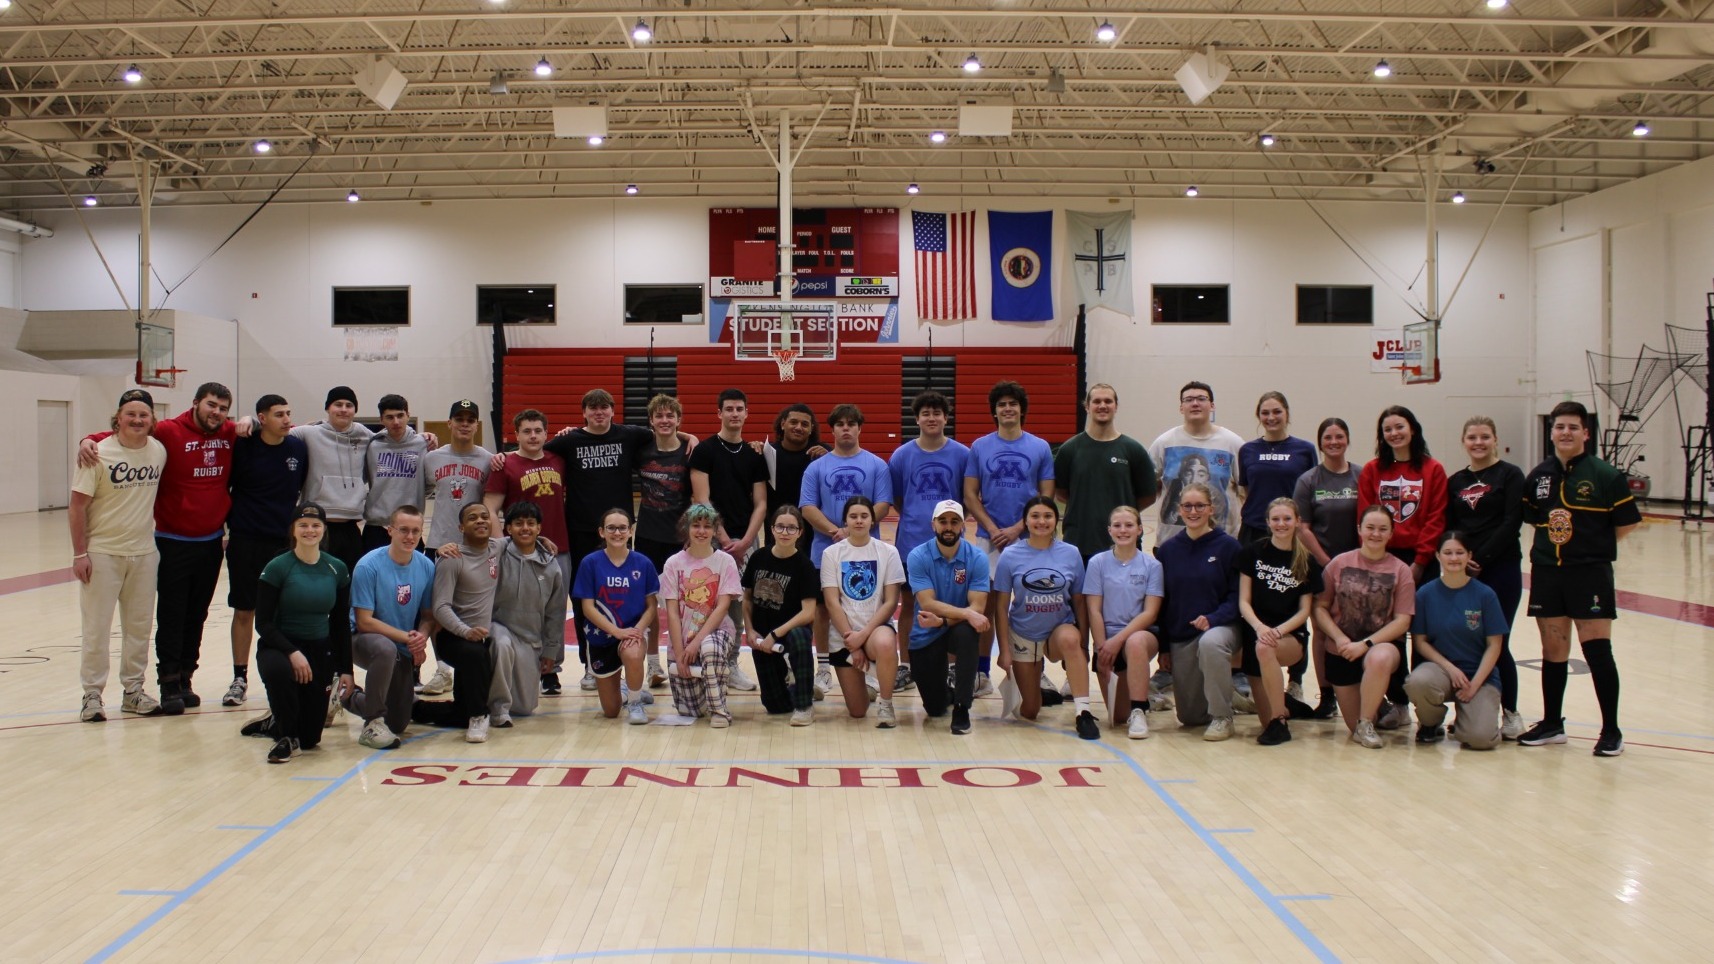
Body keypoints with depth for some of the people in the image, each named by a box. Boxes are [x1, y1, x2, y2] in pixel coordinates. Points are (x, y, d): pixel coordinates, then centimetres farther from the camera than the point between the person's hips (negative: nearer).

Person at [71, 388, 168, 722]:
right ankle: (92, 695, 11)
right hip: (102, 553, -4)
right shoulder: (99, 454, -11)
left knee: (139, 627, 11)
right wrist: (79, 553, -12)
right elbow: (78, 506, -9)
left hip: (144, 553, 4)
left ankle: (133, 691, 23)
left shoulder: (159, 451, 1)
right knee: (96, 628, 1)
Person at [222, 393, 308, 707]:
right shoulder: (242, 446, -5)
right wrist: (225, 526, 2)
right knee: (244, 610, 6)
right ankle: (239, 679, 15)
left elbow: (306, 489, 12)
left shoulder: (299, 448, 1)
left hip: (285, 542, 1)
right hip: (245, 541, -1)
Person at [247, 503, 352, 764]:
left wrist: (345, 669, 3)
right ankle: (285, 736, -14)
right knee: (278, 670, -41)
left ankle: (275, 723, 36)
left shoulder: (337, 570, 0)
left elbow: (341, 624, 7)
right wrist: (292, 652, -25)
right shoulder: (277, 568, -10)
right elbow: (263, 623, -12)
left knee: (310, 738, 0)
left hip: (320, 650, 3)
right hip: (279, 646, -3)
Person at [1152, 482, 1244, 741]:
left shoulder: (1228, 546, -4)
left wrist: (1212, 619, -24)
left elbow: (1238, 595, -7)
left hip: (1221, 628, -4)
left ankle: (1222, 717, -22)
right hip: (1180, 639, 4)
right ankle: (1220, 697, 39)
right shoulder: (1167, 550, 6)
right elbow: (1161, 601, 9)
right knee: (1189, 717, 4)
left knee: (1210, 643, -41)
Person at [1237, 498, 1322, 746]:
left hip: (1291, 637, -1)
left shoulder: (1306, 562, 2)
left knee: (1264, 649, -40)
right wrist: (1259, 627, -21)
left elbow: (1304, 611, 0)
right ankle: (1286, 705, 35)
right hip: (1255, 633, 1)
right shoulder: (1253, 552, 2)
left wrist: (1278, 631, -19)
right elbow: (1244, 601, -2)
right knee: (1266, 721, -3)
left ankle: (1280, 723, -24)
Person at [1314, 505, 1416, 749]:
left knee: (1379, 659, -41)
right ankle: (1376, 707, 41)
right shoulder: (1340, 563, -2)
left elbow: (1402, 621, -9)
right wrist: (1339, 638, -17)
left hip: (1383, 644, -2)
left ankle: (1367, 724, -18)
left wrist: (1365, 644, -20)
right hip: (1342, 651, 2)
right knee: (1355, 727, 3)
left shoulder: (1400, 570, -5)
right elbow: (1320, 606, -2)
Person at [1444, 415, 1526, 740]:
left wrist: (1482, 558, -15)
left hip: (1501, 569, -4)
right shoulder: (1455, 481, 13)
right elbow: (1447, 527, 9)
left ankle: (1510, 713, 9)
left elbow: (1511, 523, -10)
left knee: (1496, 643, -3)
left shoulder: (1510, 475, -1)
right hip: (1462, 573, 4)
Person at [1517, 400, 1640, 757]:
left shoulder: (1606, 476, -7)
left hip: (1590, 573, -4)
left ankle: (1611, 731, 4)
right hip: (1546, 573, 4)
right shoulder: (1538, 476, 6)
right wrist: (1551, 534, 5)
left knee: (1597, 650, -6)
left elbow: (1626, 523, -2)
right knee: (1553, 651, 12)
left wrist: (1593, 546, 1)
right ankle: (1552, 724, 23)